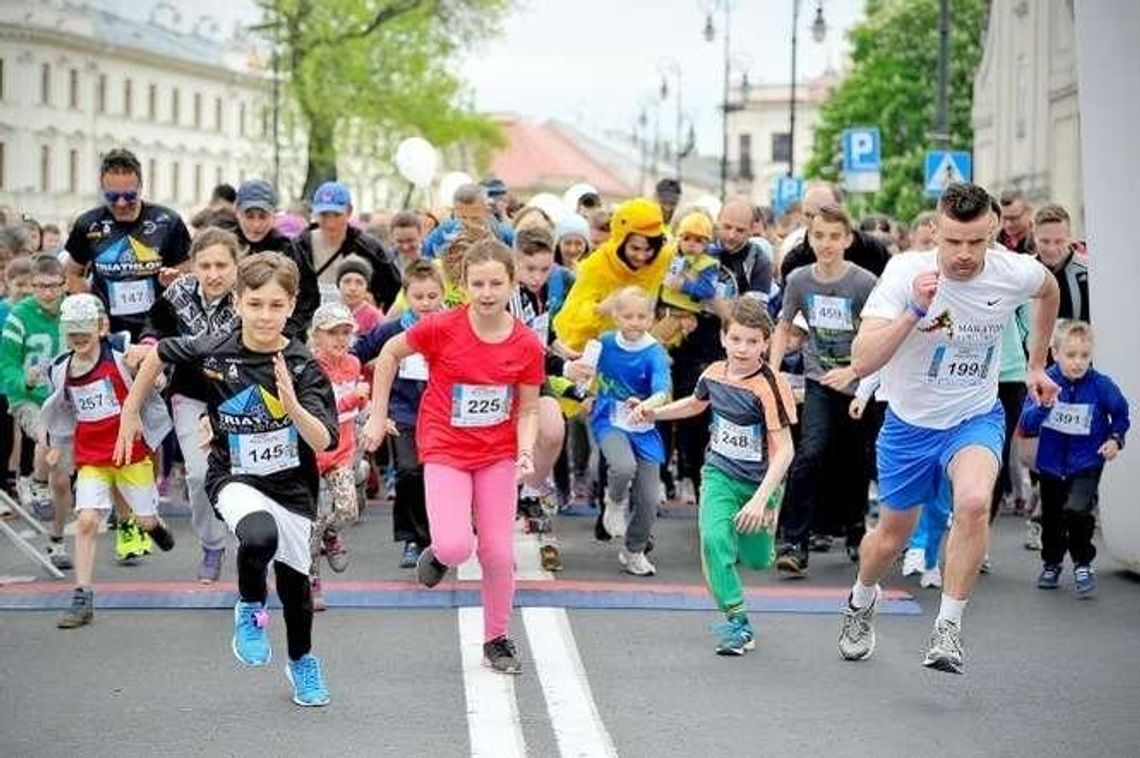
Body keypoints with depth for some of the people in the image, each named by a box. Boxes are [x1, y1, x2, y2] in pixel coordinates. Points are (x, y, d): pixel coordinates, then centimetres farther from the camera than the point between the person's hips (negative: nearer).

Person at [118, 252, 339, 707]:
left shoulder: (303, 367, -16)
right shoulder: (213, 352, -13)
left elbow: (323, 442, -22)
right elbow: (158, 354, 6)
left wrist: (292, 405, -39)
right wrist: (130, 413, 12)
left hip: (291, 485, 1)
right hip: (234, 478, -1)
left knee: (294, 579, 14)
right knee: (260, 535, -34)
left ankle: (302, 662, 44)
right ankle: (250, 609, -2)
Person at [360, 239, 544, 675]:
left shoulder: (527, 345, -10)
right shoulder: (442, 329, -17)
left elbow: (528, 410, 0)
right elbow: (390, 354, -1)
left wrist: (526, 452, -17)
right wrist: (377, 417, 1)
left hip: (498, 454, 2)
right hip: (445, 451, -2)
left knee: (499, 554, 3)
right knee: (456, 548, -19)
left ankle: (497, 640, 24)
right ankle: (438, 553, 20)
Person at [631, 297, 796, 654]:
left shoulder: (771, 385, -22)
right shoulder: (714, 374, -6)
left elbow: (784, 450, -24)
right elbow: (696, 403, 21)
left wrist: (761, 499, -32)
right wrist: (655, 412, 8)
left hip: (761, 481, -3)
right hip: (719, 474, 3)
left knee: (757, 560, 11)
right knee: (714, 539, -21)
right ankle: (737, 621, -9)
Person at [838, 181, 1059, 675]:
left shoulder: (1016, 273, -17)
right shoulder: (905, 272, -24)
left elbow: (1049, 290, 12)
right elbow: (862, 362, -31)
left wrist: (1036, 365, 15)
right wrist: (915, 310, -41)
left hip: (976, 418, 0)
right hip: (909, 424, 0)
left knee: (974, 502, -30)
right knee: (891, 535, 13)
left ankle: (948, 629, -15)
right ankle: (862, 602, 48)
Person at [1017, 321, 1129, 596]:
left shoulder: (1101, 385, -15)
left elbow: (1121, 414, 4)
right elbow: (1026, 424, -15)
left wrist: (1115, 438, -9)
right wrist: (1042, 405, -32)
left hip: (1086, 463, -3)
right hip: (1051, 463, 3)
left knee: (1077, 511, -23)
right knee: (1052, 519, 16)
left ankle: (1083, 564, 0)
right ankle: (1051, 564, 41)